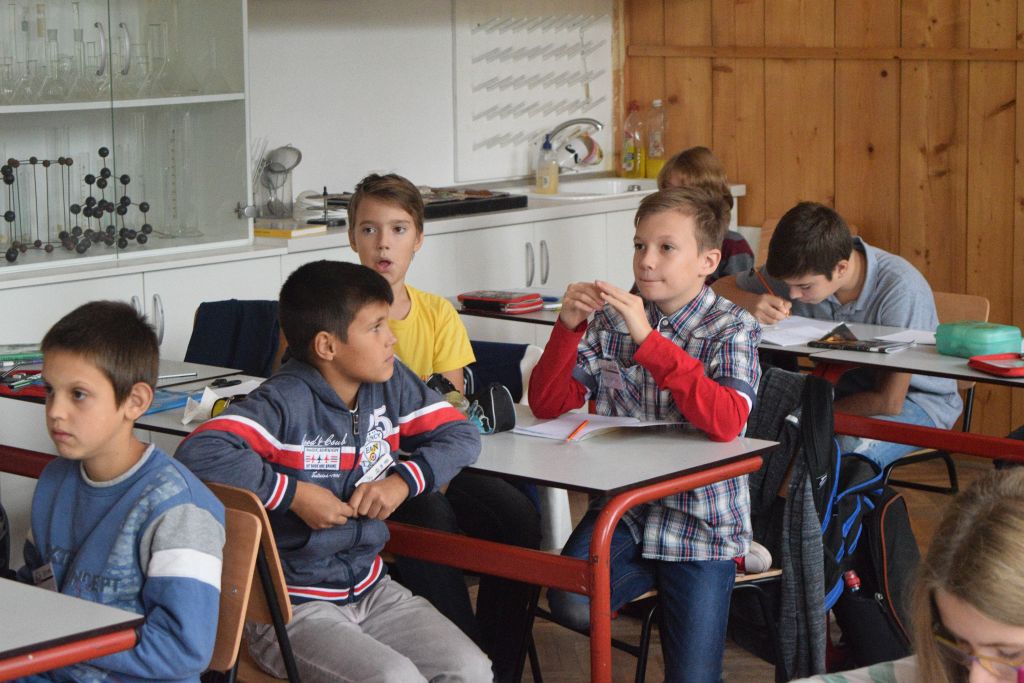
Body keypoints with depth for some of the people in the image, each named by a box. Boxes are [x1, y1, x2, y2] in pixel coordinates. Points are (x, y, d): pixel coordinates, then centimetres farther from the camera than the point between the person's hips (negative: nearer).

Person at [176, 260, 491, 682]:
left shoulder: (390, 383, 3)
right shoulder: (285, 403, -20)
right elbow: (198, 453, -33)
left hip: (368, 588, 7)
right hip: (290, 606, -7)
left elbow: (461, 436, 9)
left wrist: (404, 480, -9)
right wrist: (295, 493, -26)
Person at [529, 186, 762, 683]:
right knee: (571, 605, -25)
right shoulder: (614, 318, 2)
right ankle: (656, 576, 6)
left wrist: (647, 338, -31)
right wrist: (569, 326, -16)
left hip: (699, 516, -3)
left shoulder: (731, 329, -9)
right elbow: (546, 405, 1)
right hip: (624, 504, 3)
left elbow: (727, 422, -28)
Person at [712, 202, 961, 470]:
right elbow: (721, 287, -2)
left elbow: (889, 402, -26)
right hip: (845, 386, 5)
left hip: (915, 399, -5)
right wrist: (750, 302, -26)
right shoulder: (803, 271, -14)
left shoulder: (900, 289, -30)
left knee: (848, 448, -36)